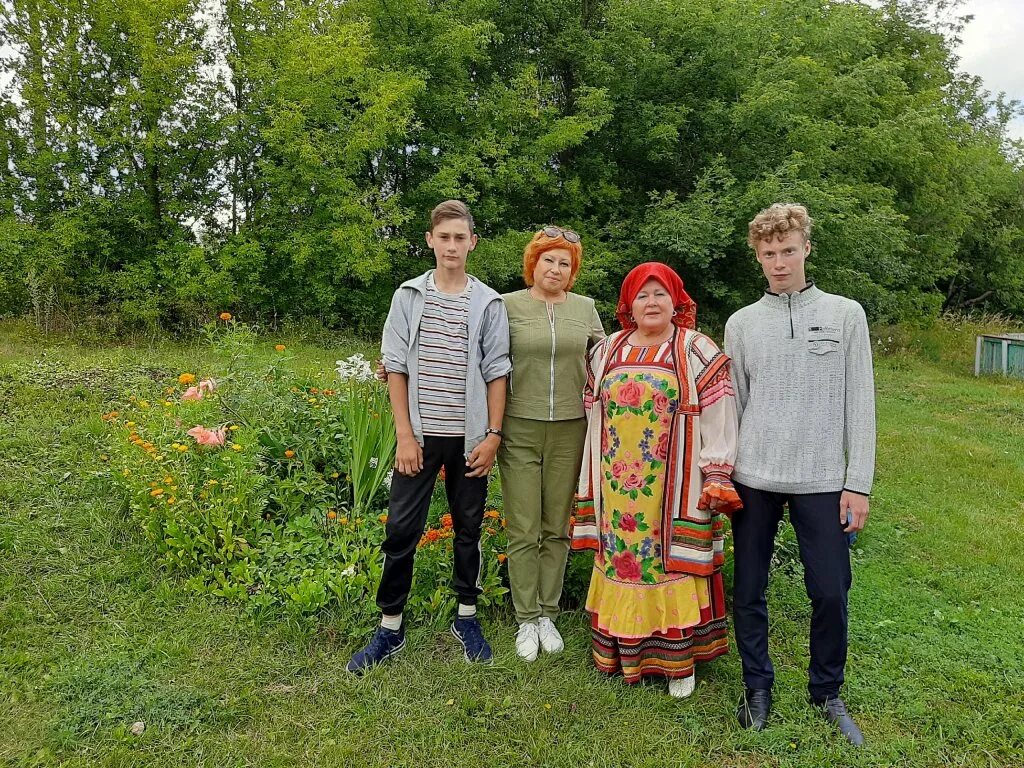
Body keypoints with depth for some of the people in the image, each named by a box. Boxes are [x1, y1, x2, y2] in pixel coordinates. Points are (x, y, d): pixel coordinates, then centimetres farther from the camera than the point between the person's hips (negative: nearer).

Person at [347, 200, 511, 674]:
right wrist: (405, 434, -6)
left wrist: (493, 435, -4)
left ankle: (467, 617, 28)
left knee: (468, 528, 11)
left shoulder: (489, 303, 2)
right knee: (401, 529, 2)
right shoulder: (409, 295, 2)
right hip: (420, 435, 0)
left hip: (470, 437, 0)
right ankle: (390, 627, 16)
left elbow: (496, 373, 2)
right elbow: (396, 367, 0)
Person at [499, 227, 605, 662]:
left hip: (569, 430, 2)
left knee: (557, 528, 10)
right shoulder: (508, 305, -1)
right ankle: (527, 621, 16)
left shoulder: (585, 308, 7)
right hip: (519, 429, -2)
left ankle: (548, 615, 24)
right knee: (523, 531, 2)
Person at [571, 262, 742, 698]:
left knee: (672, 561, 2)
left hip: (672, 488, -3)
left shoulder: (698, 353, -2)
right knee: (623, 559, 9)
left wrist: (716, 479, -11)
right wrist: (593, 483, 12)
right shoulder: (607, 351, 10)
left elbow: (717, 420, -5)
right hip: (619, 487, 4)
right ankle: (623, 650, 23)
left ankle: (677, 658, 15)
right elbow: (595, 418, 13)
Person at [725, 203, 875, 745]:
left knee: (830, 593, 3)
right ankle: (758, 687, 26)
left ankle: (827, 692, 26)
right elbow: (731, 407, 8)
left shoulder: (845, 315, 3)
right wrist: (722, 475, 3)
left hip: (822, 481, -1)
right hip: (753, 479, 1)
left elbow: (859, 405, 1)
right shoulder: (741, 323, 6)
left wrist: (858, 483, -3)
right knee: (749, 591, 7)